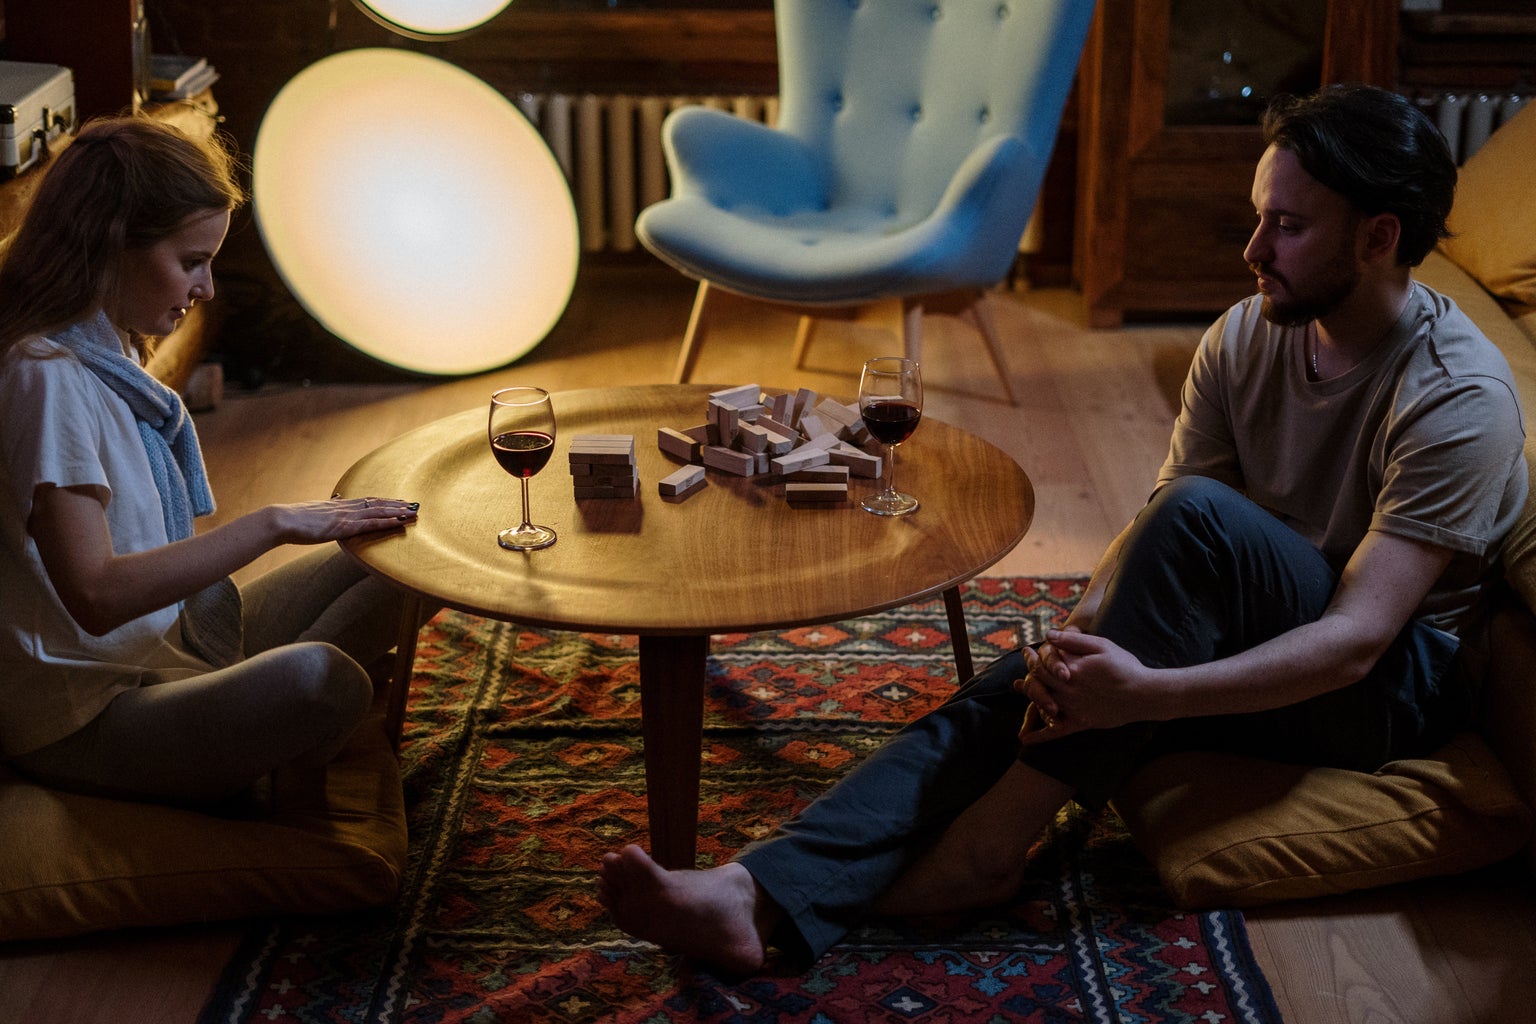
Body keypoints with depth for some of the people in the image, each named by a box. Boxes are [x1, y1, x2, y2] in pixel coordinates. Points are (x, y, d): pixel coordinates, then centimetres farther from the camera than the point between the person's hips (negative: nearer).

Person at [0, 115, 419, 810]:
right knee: (318, 679, -35)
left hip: (170, 643, 10)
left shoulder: (108, 355, 11)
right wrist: (273, 523, -24)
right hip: (85, 720, -10)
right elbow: (96, 594, -29)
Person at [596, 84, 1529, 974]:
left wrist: (1143, 691, -39)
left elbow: (1355, 638, -29)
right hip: (1257, 642, 6)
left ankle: (992, 845, -25)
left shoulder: (1459, 398, -22)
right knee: (1010, 695, -21)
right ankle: (762, 897, -33)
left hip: (1399, 681, -6)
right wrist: (1080, 640, -26)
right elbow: (1150, 526, -4)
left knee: (1201, 515, -33)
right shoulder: (1247, 336, -1)